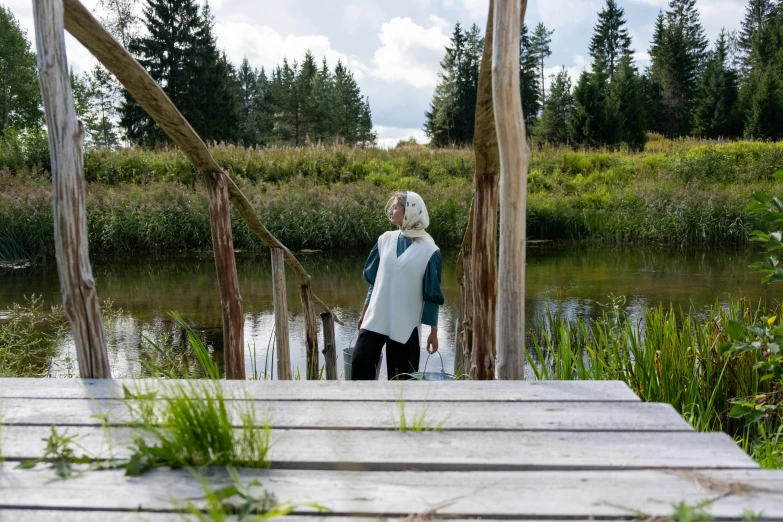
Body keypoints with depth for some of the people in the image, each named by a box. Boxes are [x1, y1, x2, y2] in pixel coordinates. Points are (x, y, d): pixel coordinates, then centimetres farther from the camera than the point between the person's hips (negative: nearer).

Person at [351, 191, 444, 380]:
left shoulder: (428, 250, -8)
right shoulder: (386, 239, 5)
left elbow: (432, 294, -5)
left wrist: (433, 331, -4)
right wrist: (364, 312, 17)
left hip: (405, 325, -4)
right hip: (375, 319, 4)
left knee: (401, 377, 3)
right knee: (360, 361, -6)